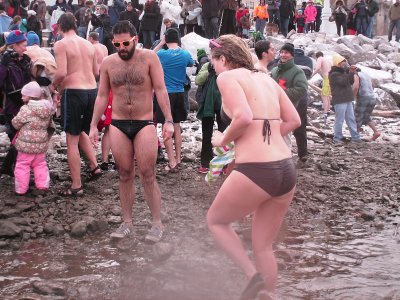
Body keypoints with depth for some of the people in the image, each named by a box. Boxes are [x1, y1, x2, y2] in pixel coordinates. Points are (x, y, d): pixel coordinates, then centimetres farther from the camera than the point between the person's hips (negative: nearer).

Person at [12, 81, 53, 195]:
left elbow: (16, 124, -10)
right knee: (40, 165, 19)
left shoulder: (26, 109, -17)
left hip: (26, 145, -6)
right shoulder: (48, 109, 3)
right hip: (42, 144, 6)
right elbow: (50, 125, 13)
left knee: (22, 166, 5)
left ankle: (21, 189, 9)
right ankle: (43, 185, 16)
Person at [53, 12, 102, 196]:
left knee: (72, 140, 2)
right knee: (82, 132, 28)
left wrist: (54, 84, 1)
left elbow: (61, 72, -18)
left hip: (73, 92, -6)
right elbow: (97, 72, 13)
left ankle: (76, 186, 5)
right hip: (92, 91, 6)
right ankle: (94, 166, 19)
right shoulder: (88, 44, 10)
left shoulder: (61, 44, -8)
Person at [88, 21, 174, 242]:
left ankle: (157, 224, 6)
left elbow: (161, 90, -5)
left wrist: (168, 120, -14)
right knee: (125, 175, 7)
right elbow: (102, 96, 11)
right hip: (118, 125, 3)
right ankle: (127, 223, 16)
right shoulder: (108, 63, 6)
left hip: (144, 124, -3)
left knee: (148, 175, -4)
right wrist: (93, 126, 6)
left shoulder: (149, 58, -4)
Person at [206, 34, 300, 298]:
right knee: (263, 246, 19)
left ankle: (254, 275, 2)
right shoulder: (267, 79, 17)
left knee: (216, 221, 19)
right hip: (287, 170, 7)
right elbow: (294, 120, 17)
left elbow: (243, 117, -18)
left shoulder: (227, 77, -3)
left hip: (255, 171, -7)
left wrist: (223, 140, -1)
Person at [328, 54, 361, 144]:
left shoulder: (343, 72, 18)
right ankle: (337, 138, 5)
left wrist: (351, 73, 2)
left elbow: (351, 82, 17)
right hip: (339, 100, -9)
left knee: (351, 119, 9)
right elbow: (344, 81, -22)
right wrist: (351, 73, -22)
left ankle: (355, 137, 12)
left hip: (348, 100, 9)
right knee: (339, 120, -4)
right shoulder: (334, 74, -11)